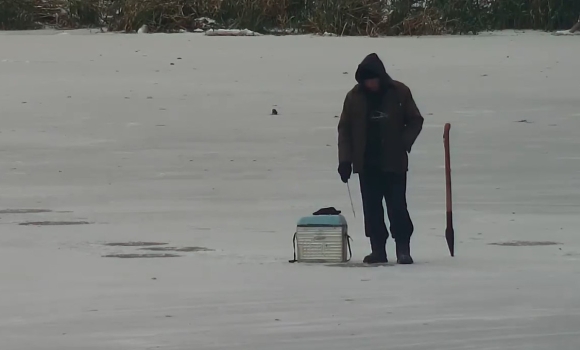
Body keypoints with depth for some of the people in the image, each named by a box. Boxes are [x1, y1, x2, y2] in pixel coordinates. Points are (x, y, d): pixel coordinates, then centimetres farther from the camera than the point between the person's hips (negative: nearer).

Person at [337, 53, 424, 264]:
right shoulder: (355, 97, 2)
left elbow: (415, 120, 3)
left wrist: (404, 143, -13)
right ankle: (378, 249, 10)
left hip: (394, 162, -2)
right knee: (371, 208, 4)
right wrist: (345, 160, -4)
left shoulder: (399, 93, -3)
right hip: (367, 164, 2)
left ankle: (403, 249, -1)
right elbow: (345, 129, 4)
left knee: (397, 206, -5)